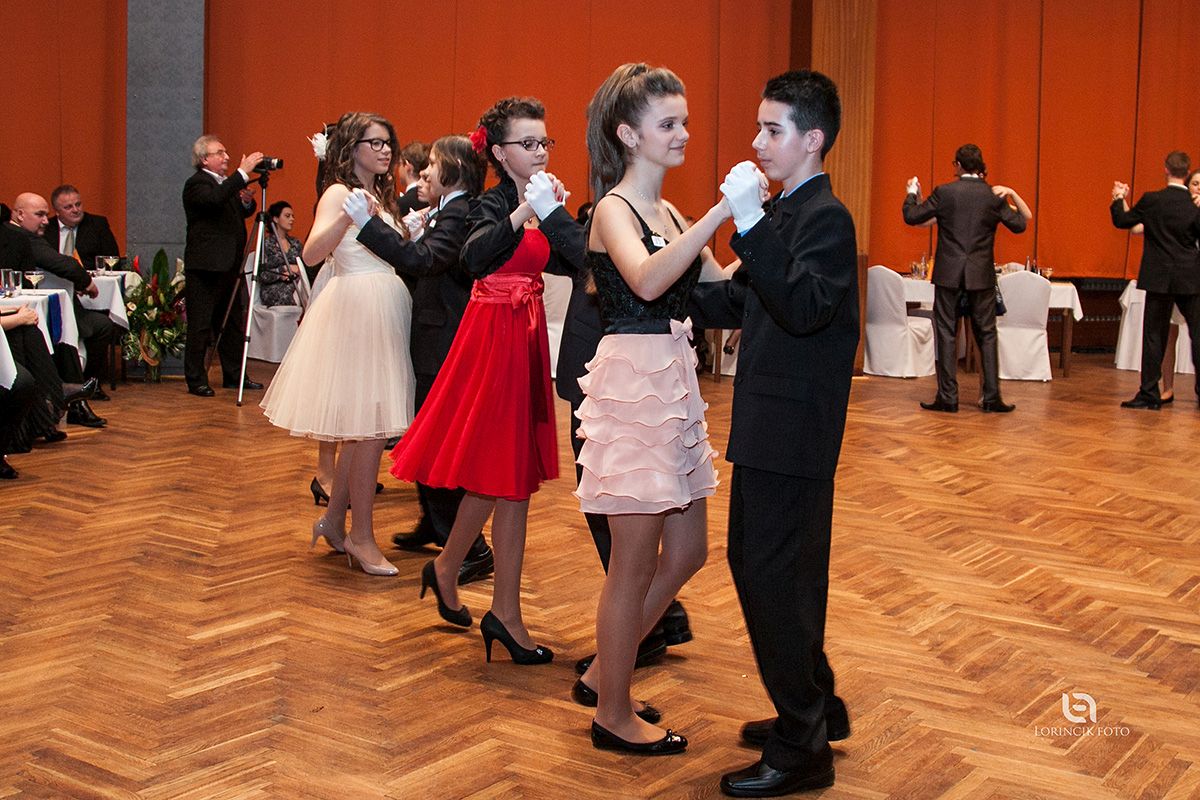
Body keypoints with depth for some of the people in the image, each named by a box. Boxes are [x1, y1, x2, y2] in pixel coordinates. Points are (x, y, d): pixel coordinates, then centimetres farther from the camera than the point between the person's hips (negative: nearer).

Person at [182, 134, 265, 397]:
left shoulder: (227, 183, 17)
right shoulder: (196, 184, -9)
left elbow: (242, 213, 22)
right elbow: (215, 199, -30)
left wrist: (247, 202, -1)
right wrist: (243, 173, -30)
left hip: (229, 264, 9)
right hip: (206, 266, -9)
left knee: (233, 323, 12)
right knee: (200, 326, -3)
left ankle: (234, 375, 20)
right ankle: (196, 380, 2)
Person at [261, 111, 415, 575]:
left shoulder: (381, 196, 18)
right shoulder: (339, 193, -7)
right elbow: (311, 253, -21)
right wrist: (348, 216, -33)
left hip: (385, 312, 9)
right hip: (356, 310, -9)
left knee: (365, 427, 11)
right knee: (369, 426, -7)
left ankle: (333, 521, 23)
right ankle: (362, 538, 1)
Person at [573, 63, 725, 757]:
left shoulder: (670, 213, 16)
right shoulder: (613, 209, -9)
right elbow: (646, 281, -30)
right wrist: (719, 214, -32)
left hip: (673, 382, 9)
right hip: (632, 381, -9)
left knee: (687, 551, 14)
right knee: (635, 564, 1)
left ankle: (603, 674, 30)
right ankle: (613, 715, 18)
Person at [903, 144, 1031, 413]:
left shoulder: (945, 192, -7)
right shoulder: (994, 196, -1)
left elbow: (912, 217, -1)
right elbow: (1019, 224, 9)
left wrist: (911, 193, 16)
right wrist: (1012, 195, 19)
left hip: (948, 273, -1)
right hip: (981, 275, 2)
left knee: (946, 333, 5)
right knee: (986, 334, 9)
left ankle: (947, 397, 3)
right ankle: (992, 397, 8)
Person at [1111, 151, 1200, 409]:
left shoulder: (1151, 200, -7)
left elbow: (1122, 221, 5)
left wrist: (1119, 199, 21)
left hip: (1159, 278, 0)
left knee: (1154, 335, 5)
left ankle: (1149, 394, 5)